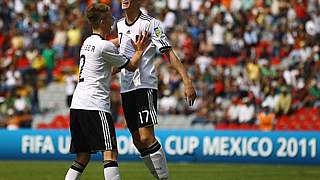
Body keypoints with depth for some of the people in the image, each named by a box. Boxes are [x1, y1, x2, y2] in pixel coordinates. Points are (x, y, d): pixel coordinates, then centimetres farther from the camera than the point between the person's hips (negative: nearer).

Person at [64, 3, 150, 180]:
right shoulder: (105, 46, -8)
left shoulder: (87, 42, 17)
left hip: (77, 105, 9)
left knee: (83, 156, 13)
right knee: (110, 152, -14)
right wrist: (140, 50, 19)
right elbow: (131, 66, 3)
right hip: (94, 105, -9)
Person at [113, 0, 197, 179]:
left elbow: (169, 53, -14)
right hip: (126, 88, 7)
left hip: (145, 85, -7)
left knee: (146, 138, -16)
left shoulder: (150, 23, -10)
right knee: (138, 141, 7)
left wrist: (187, 81, -21)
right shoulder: (120, 24, 10)